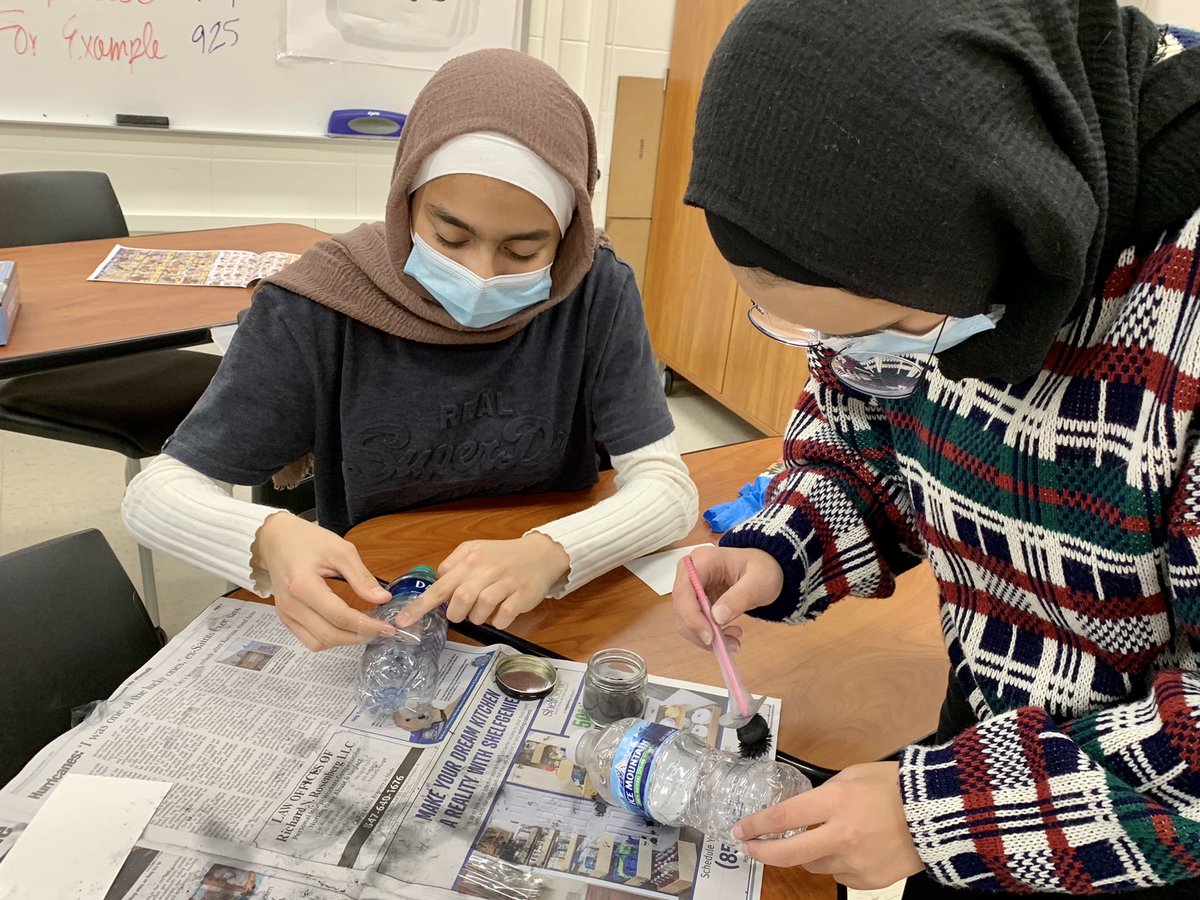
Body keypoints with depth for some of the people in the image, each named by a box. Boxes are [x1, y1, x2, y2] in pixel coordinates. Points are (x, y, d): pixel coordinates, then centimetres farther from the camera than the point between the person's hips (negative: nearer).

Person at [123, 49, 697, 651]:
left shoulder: (595, 294, -11)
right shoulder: (322, 308, -15)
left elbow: (668, 487, -13)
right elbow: (155, 493, -11)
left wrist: (550, 554, -33)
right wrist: (269, 540, -33)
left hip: (551, 619, 0)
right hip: (366, 628, 1)